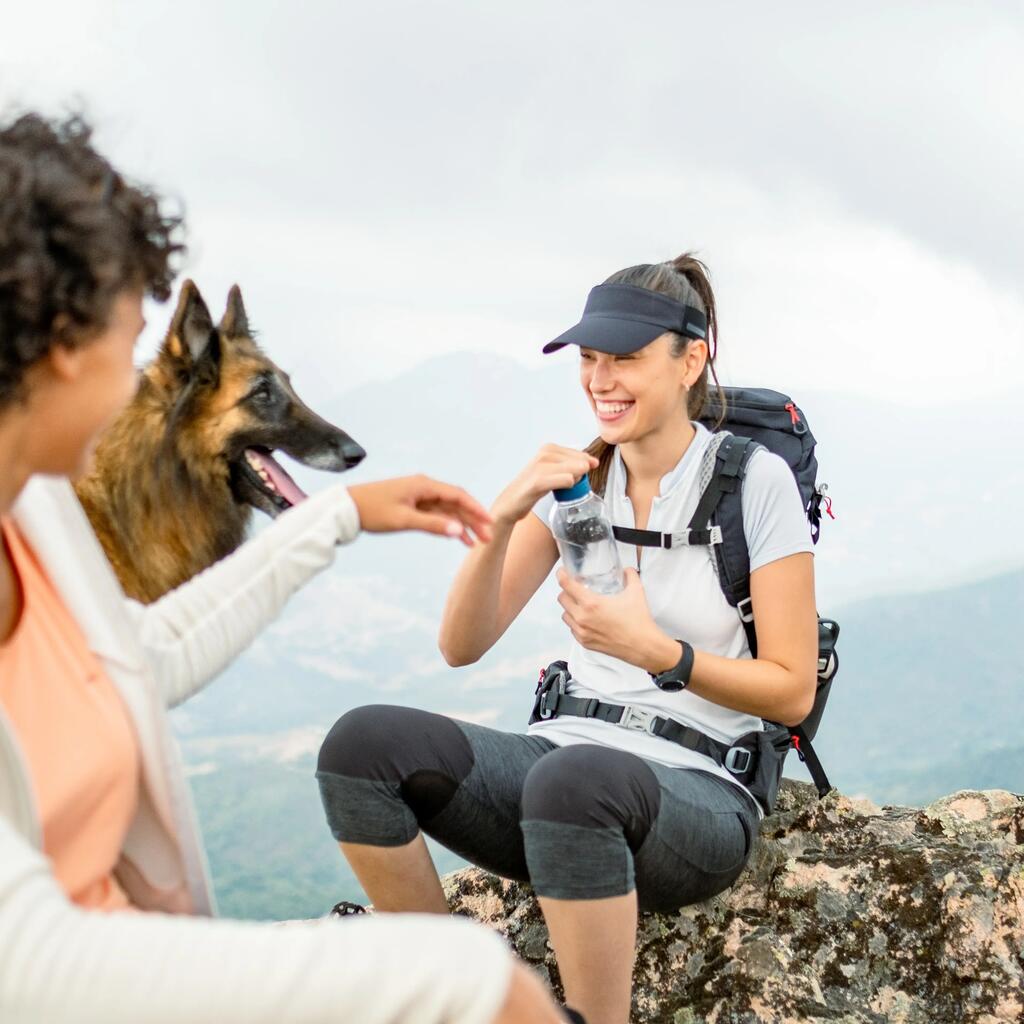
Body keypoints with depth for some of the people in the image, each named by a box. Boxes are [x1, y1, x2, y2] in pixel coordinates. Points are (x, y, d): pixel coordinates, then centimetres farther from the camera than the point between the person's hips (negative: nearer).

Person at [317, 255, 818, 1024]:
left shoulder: (754, 481, -5)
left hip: (699, 794, -5)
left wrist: (651, 649, -19)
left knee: (574, 778, -41)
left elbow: (793, 691, -5)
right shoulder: (577, 478, 8)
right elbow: (462, 646, 2)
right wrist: (503, 516, -15)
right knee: (363, 744, -21)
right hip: (569, 754, 5)